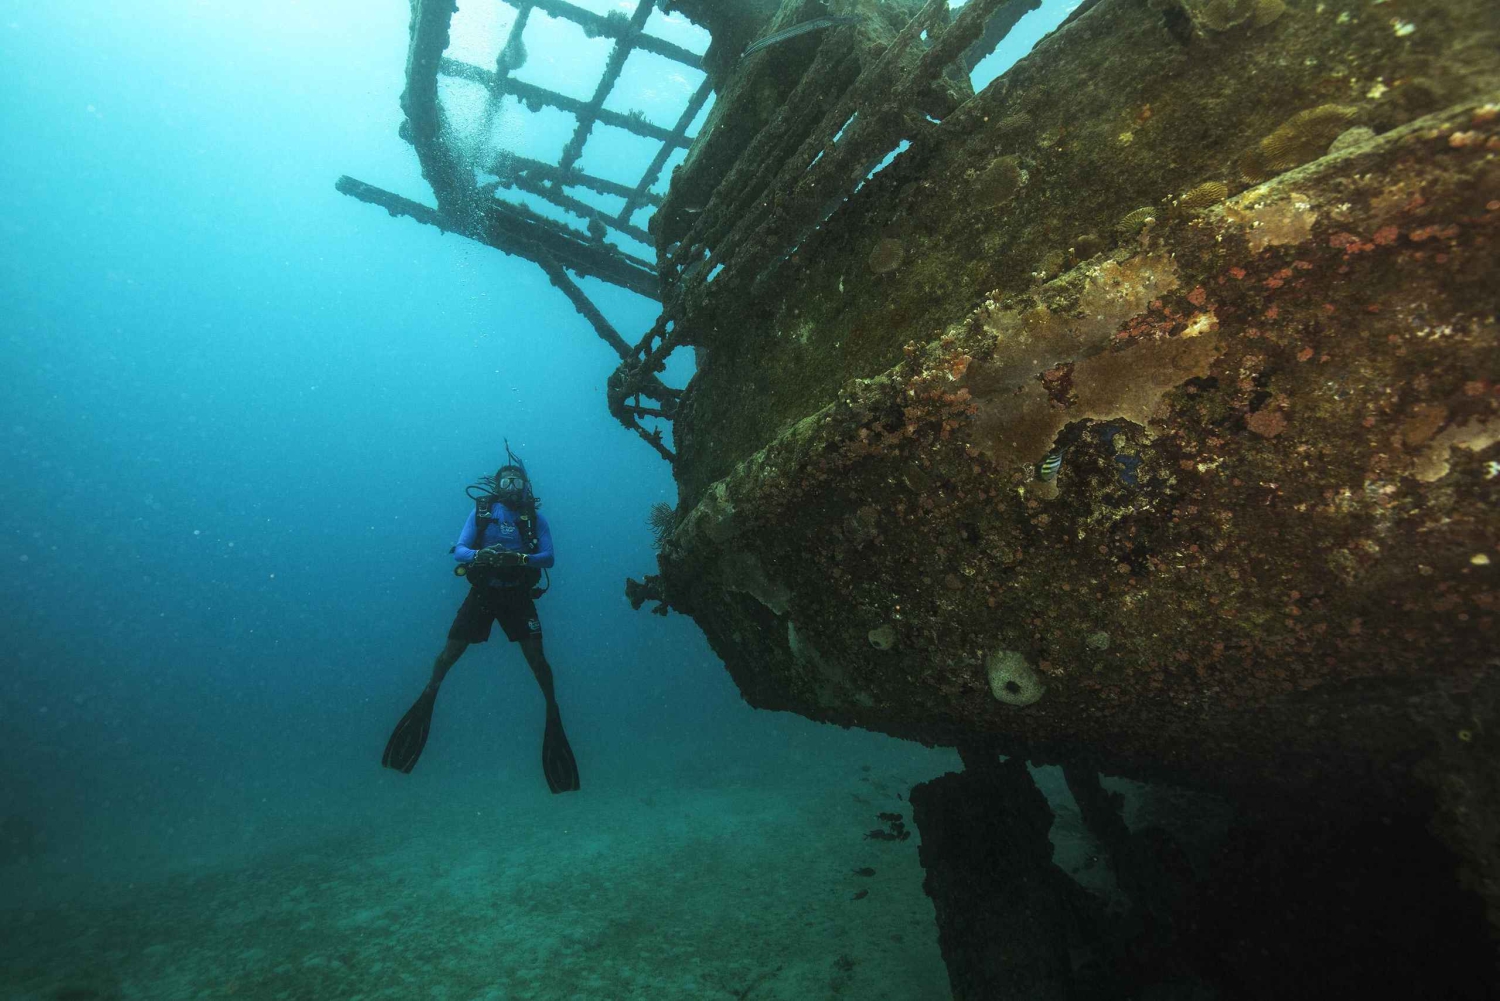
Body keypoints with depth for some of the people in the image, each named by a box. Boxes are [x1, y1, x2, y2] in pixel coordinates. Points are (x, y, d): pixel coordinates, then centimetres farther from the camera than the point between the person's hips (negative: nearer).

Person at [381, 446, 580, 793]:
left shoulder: (534, 517, -1)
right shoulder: (480, 511, 1)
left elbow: (548, 557, -10)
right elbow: (459, 550, -4)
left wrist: (521, 558, -29)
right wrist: (480, 554, -26)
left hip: (518, 595, -1)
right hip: (482, 592, 1)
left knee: (536, 657, -8)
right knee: (450, 651, 0)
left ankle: (552, 709, 9)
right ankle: (428, 694, 28)